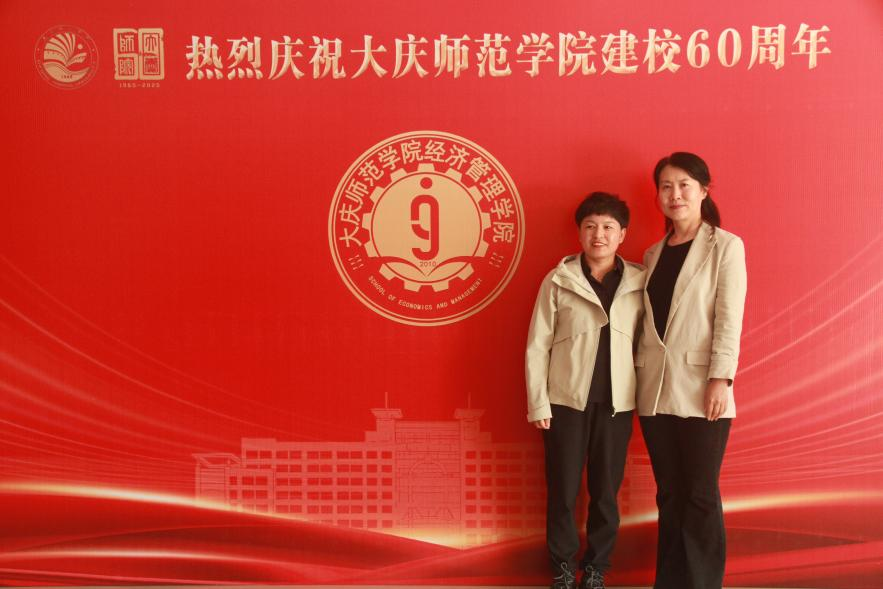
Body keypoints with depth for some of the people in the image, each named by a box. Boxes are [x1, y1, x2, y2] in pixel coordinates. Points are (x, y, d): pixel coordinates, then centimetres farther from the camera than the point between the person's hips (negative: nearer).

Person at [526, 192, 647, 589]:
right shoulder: (557, 281, -2)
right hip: (566, 401, -1)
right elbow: (537, 347, -1)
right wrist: (538, 403, -5)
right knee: (563, 490, 7)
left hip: (616, 404, 1)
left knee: (606, 492, 10)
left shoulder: (640, 283, 3)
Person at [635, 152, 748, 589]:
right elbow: (647, 321, 14)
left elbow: (729, 318, -8)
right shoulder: (653, 254, 14)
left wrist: (721, 379, -15)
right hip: (656, 389, 5)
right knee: (669, 494, 11)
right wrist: (638, 372, 8)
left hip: (700, 389, -5)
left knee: (700, 495, 1)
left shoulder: (726, 247, 0)